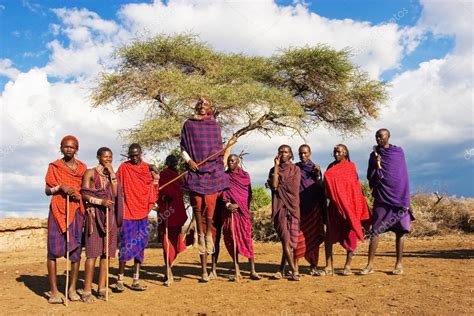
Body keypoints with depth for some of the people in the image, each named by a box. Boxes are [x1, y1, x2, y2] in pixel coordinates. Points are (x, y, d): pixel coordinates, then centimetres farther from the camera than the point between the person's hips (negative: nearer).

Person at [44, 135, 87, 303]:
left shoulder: (82, 167, 10)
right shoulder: (54, 166, 6)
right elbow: (47, 190, 5)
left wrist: (79, 195, -7)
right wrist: (60, 187, -13)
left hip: (76, 211, 2)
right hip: (58, 211, -2)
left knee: (76, 250, 1)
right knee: (53, 250, -6)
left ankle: (72, 289, 9)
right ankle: (54, 291, 0)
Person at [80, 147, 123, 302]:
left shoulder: (112, 174, 16)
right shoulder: (90, 172, 3)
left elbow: (115, 194, 2)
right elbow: (84, 194, -5)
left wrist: (112, 174, -1)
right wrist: (101, 201, -17)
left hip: (110, 215, 5)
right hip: (95, 214, -5)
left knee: (107, 251, 3)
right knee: (93, 252, -9)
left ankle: (102, 288, 9)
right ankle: (87, 290, -4)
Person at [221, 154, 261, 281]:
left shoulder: (245, 176, 8)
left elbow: (248, 195, 1)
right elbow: (223, 194, 3)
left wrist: (237, 205, -11)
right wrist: (228, 204, -14)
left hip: (242, 210, -1)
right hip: (228, 211, 2)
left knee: (246, 239, -6)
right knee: (231, 240, 1)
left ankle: (253, 271, -4)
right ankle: (237, 271, 6)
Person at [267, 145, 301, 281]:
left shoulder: (295, 170, 11)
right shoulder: (273, 170, 14)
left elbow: (294, 188, -3)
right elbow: (274, 185, -7)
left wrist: (279, 183, -3)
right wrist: (276, 166, -4)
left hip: (292, 207, 0)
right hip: (279, 207, 0)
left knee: (290, 240, -1)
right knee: (285, 239, -10)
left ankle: (282, 269, 12)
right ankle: (294, 271, -7)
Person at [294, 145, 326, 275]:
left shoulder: (315, 168, 9)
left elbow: (320, 187, 3)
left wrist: (318, 174, -12)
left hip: (313, 207, 0)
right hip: (299, 206, 0)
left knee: (313, 235, 0)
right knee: (297, 235, -5)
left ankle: (313, 265, 7)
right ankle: (295, 264, -1)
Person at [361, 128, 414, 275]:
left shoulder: (398, 152, 4)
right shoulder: (374, 155, 6)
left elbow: (404, 177, 5)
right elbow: (370, 178, 4)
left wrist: (405, 200, 0)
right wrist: (377, 166, -14)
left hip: (398, 199, 0)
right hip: (381, 199, 0)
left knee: (400, 232, 3)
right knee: (375, 231, -4)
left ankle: (399, 264, 12)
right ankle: (370, 265, -1)